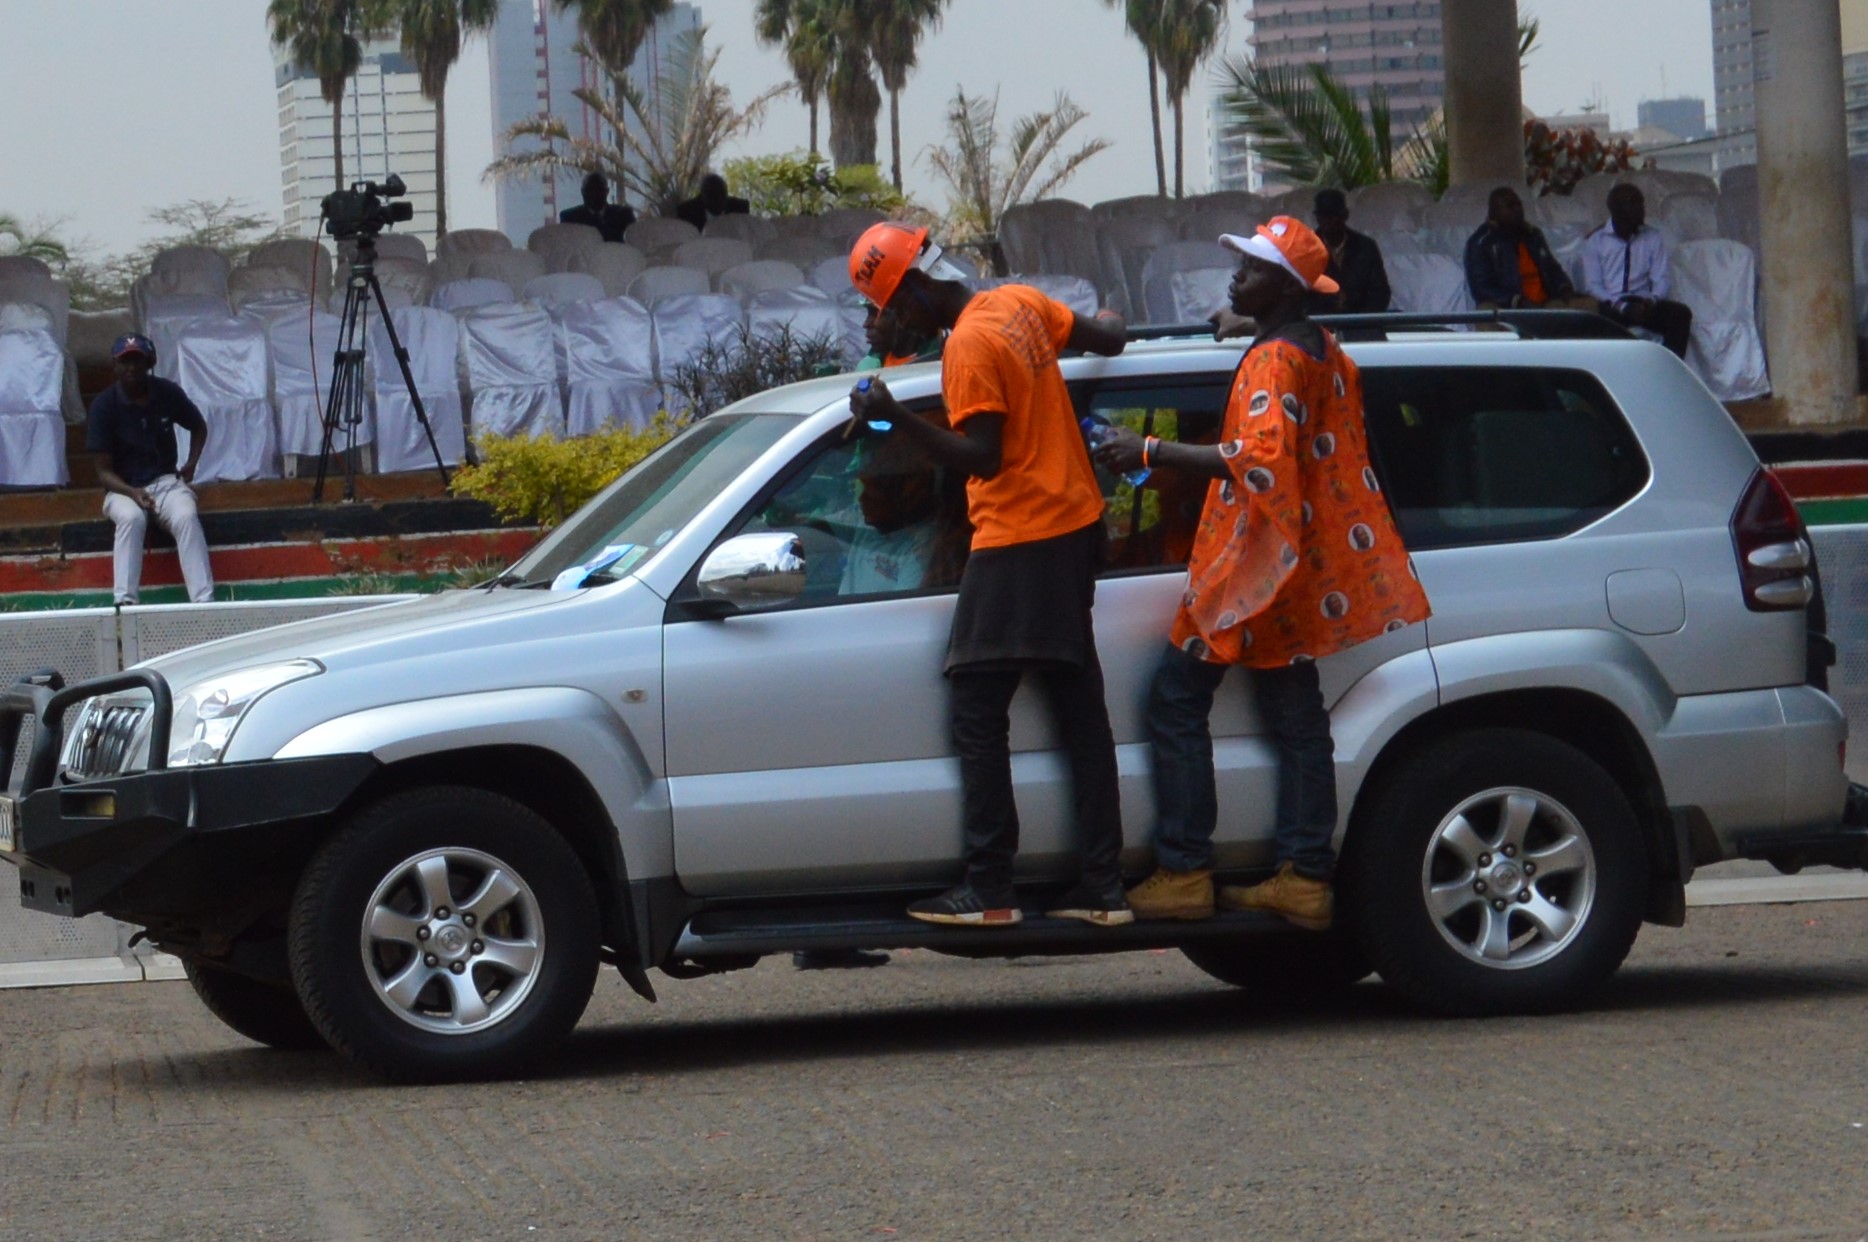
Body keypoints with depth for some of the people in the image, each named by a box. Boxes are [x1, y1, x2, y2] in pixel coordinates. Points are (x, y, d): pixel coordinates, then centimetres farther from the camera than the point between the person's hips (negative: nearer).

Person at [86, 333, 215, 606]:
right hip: (122, 488, -2)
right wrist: (132, 493, -26)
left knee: (186, 517, -32)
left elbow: (198, 427, 20)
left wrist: (191, 463, 2)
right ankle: (124, 601, -44)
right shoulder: (104, 406, -9)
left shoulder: (168, 394, -1)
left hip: (167, 481, 2)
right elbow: (104, 470, -8)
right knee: (131, 517, -37)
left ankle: (204, 601, -38)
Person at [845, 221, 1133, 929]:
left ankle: (988, 889, -12)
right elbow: (1106, 339, 22)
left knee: (978, 712, -8)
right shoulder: (1019, 305, 9)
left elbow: (980, 456, -21)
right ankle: (1102, 885, 10)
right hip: (1074, 525, 9)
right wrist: (1107, 322, 45)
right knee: (1080, 711, 9)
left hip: (1018, 544, -9)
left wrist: (898, 420, -25)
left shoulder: (968, 345, -16)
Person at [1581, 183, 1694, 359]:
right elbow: (1592, 286, -4)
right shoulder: (1594, 241, 3)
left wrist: (1651, 301, -20)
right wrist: (1623, 307, -21)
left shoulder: (1652, 239, 11)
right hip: (1610, 307, -3)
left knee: (1681, 313, -25)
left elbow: (1662, 280, 4)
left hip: (1644, 305, 3)